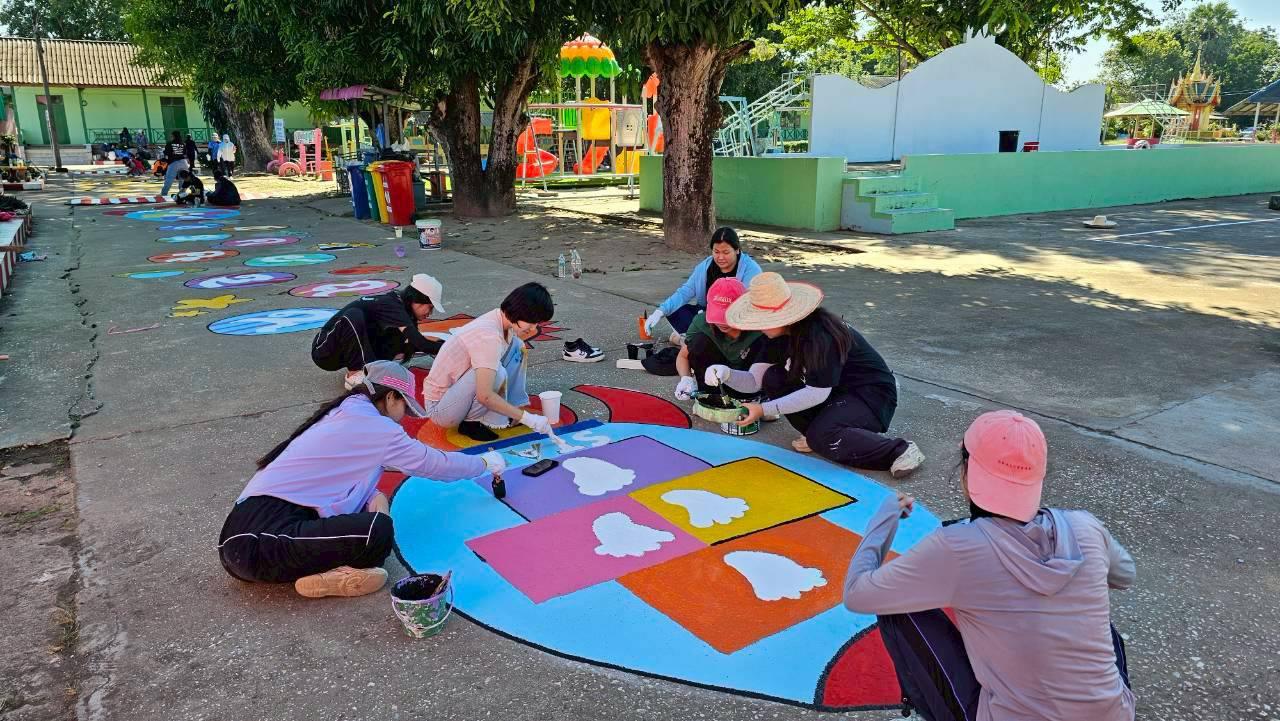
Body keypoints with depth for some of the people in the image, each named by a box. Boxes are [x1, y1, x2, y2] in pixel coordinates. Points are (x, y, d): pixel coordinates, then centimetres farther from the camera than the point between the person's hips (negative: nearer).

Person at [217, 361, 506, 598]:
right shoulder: (371, 424, -7)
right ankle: (318, 579, -6)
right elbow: (434, 464, 1)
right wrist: (485, 462, 17)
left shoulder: (344, 413, 18)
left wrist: (374, 494, 3)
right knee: (377, 532, -24)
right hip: (260, 542, -10)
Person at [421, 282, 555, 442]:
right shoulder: (489, 335, -31)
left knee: (516, 346, 1)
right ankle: (471, 422, -9)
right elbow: (484, 396, -35)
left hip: (456, 387, 9)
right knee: (497, 373, -34)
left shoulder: (501, 319, -5)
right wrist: (527, 418, -31)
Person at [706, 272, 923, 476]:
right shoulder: (780, 333, -6)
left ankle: (899, 450, -14)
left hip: (872, 394, -8)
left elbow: (817, 394, -28)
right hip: (835, 391, 8)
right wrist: (726, 374, -28)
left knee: (822, 437, -32)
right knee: (773, 379, -12)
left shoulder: (820, 336, -31)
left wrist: (765, 409, -29)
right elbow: (755, 380, -7)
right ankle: (819, 435, 2)